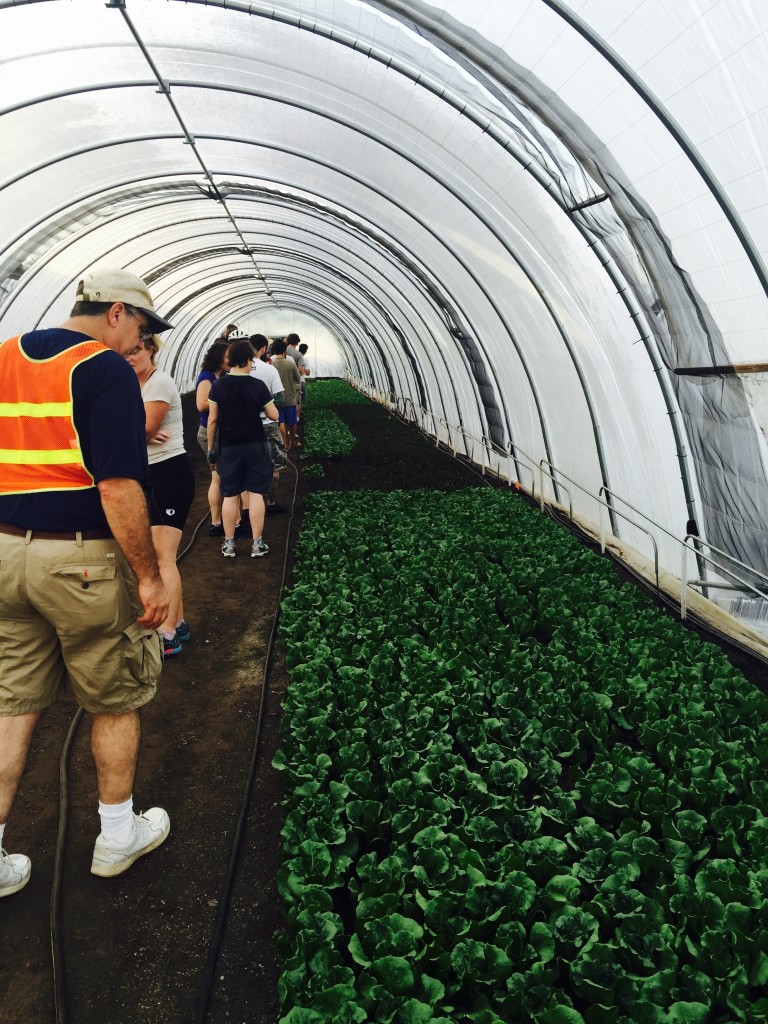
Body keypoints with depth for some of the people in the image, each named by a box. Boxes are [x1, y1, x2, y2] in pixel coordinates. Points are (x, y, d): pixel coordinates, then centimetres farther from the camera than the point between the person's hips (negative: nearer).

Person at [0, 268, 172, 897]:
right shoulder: (106, 369, -12)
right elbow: (119, 488, -21)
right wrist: (149, 576, -14)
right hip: (82, 560, -7)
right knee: (116, 700, 13)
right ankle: (118, 835, 29)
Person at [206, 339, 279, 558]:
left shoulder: (218, 386, -4)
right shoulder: (258, 385, -7)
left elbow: (212, 419, -2)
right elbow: (274, 416, -2)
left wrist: (211, 448, 6)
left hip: (228, 448, 1)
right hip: (255, 447, -1)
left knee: (230, 495, 8)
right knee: (256, 493, 4)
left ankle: (228, 544, 14)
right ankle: (257, 544, 7)